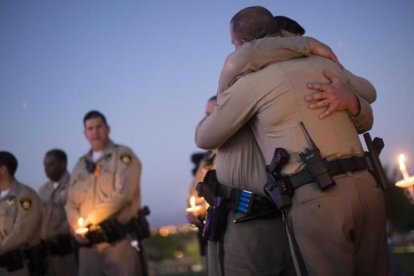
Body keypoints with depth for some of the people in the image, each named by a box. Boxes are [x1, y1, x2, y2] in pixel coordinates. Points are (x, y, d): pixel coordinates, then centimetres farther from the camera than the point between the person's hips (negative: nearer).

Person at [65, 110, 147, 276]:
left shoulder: (123, 156, 1)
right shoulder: (80, 165, 19)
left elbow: (121, 195, -11)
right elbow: (71, 203, 15)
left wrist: (88, 221, -8)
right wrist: (78, 227, -6)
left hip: (120, 240, -5)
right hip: (88, 243, 5)